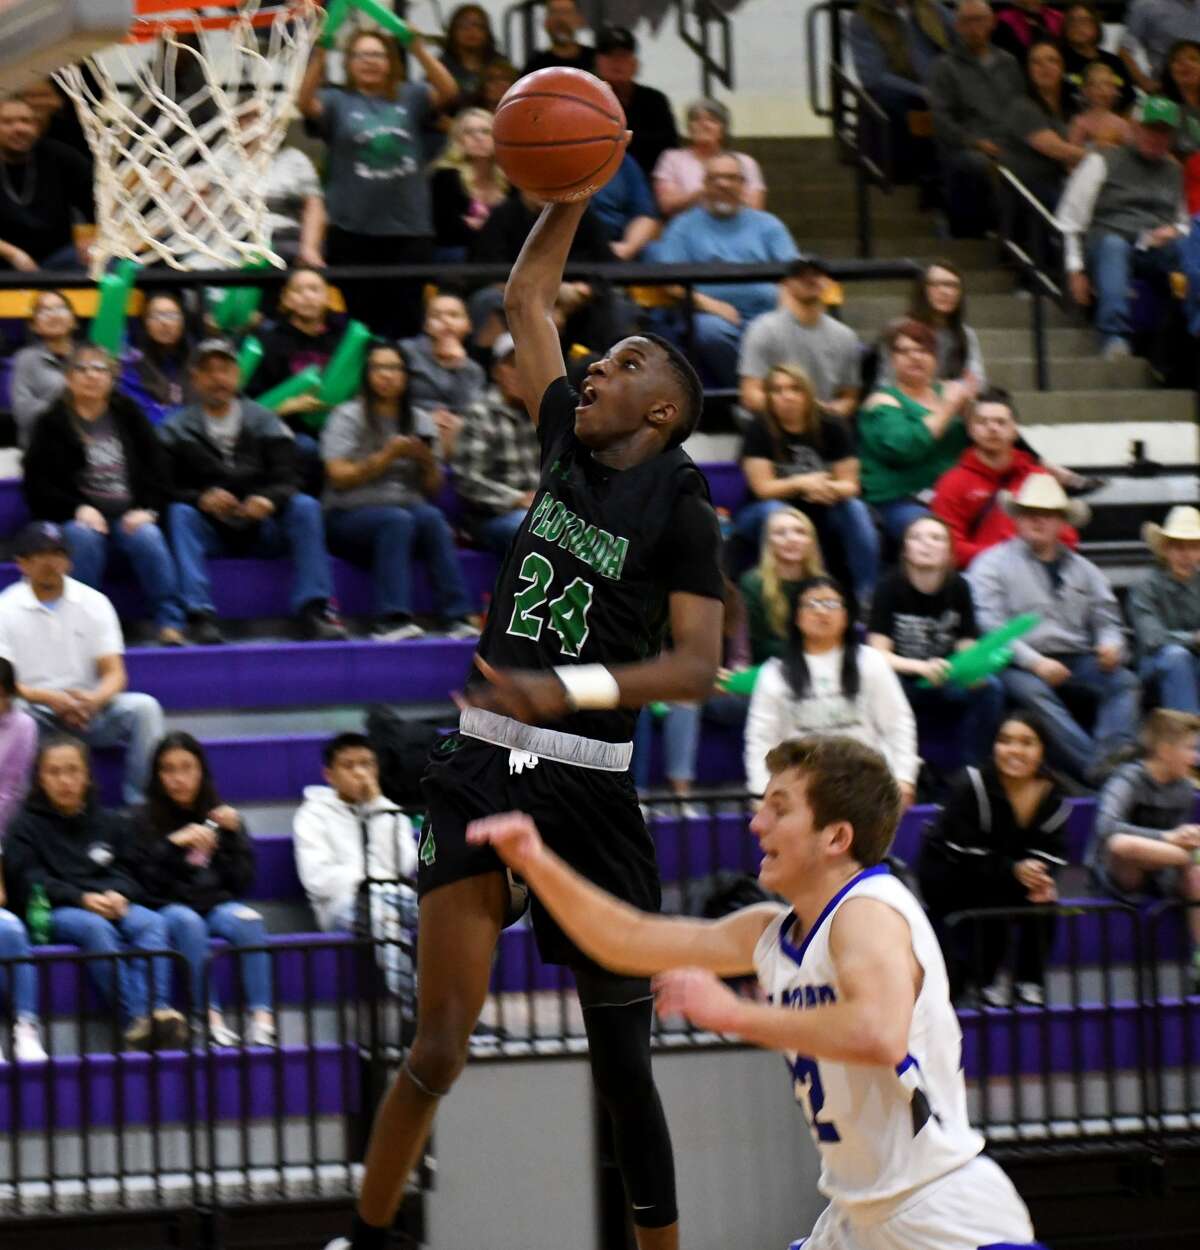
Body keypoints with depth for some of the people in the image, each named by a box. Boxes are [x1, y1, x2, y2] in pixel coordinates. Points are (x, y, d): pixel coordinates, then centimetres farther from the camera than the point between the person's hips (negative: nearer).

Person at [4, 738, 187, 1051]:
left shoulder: (112, 823, 22)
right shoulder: (26, 826, 12)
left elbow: (127, 872, 13)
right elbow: (29, 884, -1)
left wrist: (117, 895, -13)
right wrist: (82, 899, -18)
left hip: (113, 905, 3)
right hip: (55, 913, -3)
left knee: (151, 922, -30)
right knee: (95, 928, -37)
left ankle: (157, 1011, -51)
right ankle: (135, 1018, -51)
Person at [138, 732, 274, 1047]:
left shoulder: (220, 816, 14)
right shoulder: (145, 821, 8)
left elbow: (241, 882, 7)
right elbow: (146, 883, -5)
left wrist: (233, 835, -5)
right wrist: (174, 844, -17)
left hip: (218, 904, 2)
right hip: (170, 908, -2)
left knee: (248, 920, -31)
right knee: (188, 922, -36)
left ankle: (262, 1015, -42)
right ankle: (208, 1017, -43)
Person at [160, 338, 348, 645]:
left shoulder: (264, 421, 11)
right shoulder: (176, 431, 6)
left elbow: (286, 479, -1)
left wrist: (268, 499, -25)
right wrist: (201, 499, -27)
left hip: (261, 528, 2)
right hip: (210, 532, -1)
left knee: (305, 506, -22)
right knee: (180, 514, -30)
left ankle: (311, 611, -27)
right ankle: (200, 616, -41)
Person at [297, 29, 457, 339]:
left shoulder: (409, 98, 11)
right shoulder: (338, 101, 7)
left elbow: (448, 91, -6)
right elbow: (306, 104, -12)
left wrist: (419, 50, -21)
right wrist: (318, 57, -28)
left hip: (409, 228, 1)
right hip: (352, 230, -1)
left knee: (405, 323, 1)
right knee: (362, 322, 1)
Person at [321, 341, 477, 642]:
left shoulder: (420, 421, 15)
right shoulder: (348, 417, 3)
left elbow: (432, 489, 12)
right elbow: (339, 477, -7)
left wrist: (427, 460, -9)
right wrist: (388, 456, -15)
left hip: (408, 506, 3)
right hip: (350, 515, -3)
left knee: (431, 517, -30)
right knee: (398, 520, -35)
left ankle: (457, 617, -36)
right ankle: (392, 618, -45)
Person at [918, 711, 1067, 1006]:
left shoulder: (1052, 794, -9)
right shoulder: (971, 785, -23)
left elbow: (1052, 854, -8)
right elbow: (965, 855, -24)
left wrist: (1041, 878, -32)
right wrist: (1014, 871, -36)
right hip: (947, 875, -4)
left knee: (1043, 900, -23)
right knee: (994, 897, -32)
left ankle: (1029, 980, -6)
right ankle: (983, 980, -12)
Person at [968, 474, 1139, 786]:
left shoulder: (1082, 569, 23)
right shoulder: (993, 564, 8)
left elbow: (1106, 617, 21)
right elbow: (990, 626, -4)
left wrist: (1110, 643, -5)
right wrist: (1035, 662, -16)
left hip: (1076, 659, 4)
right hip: (1019, 665, -4)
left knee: (1124, 681, -22)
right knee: (1031, 691, -37)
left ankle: (1113, 755, -44)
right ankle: (1093, 767, -46)